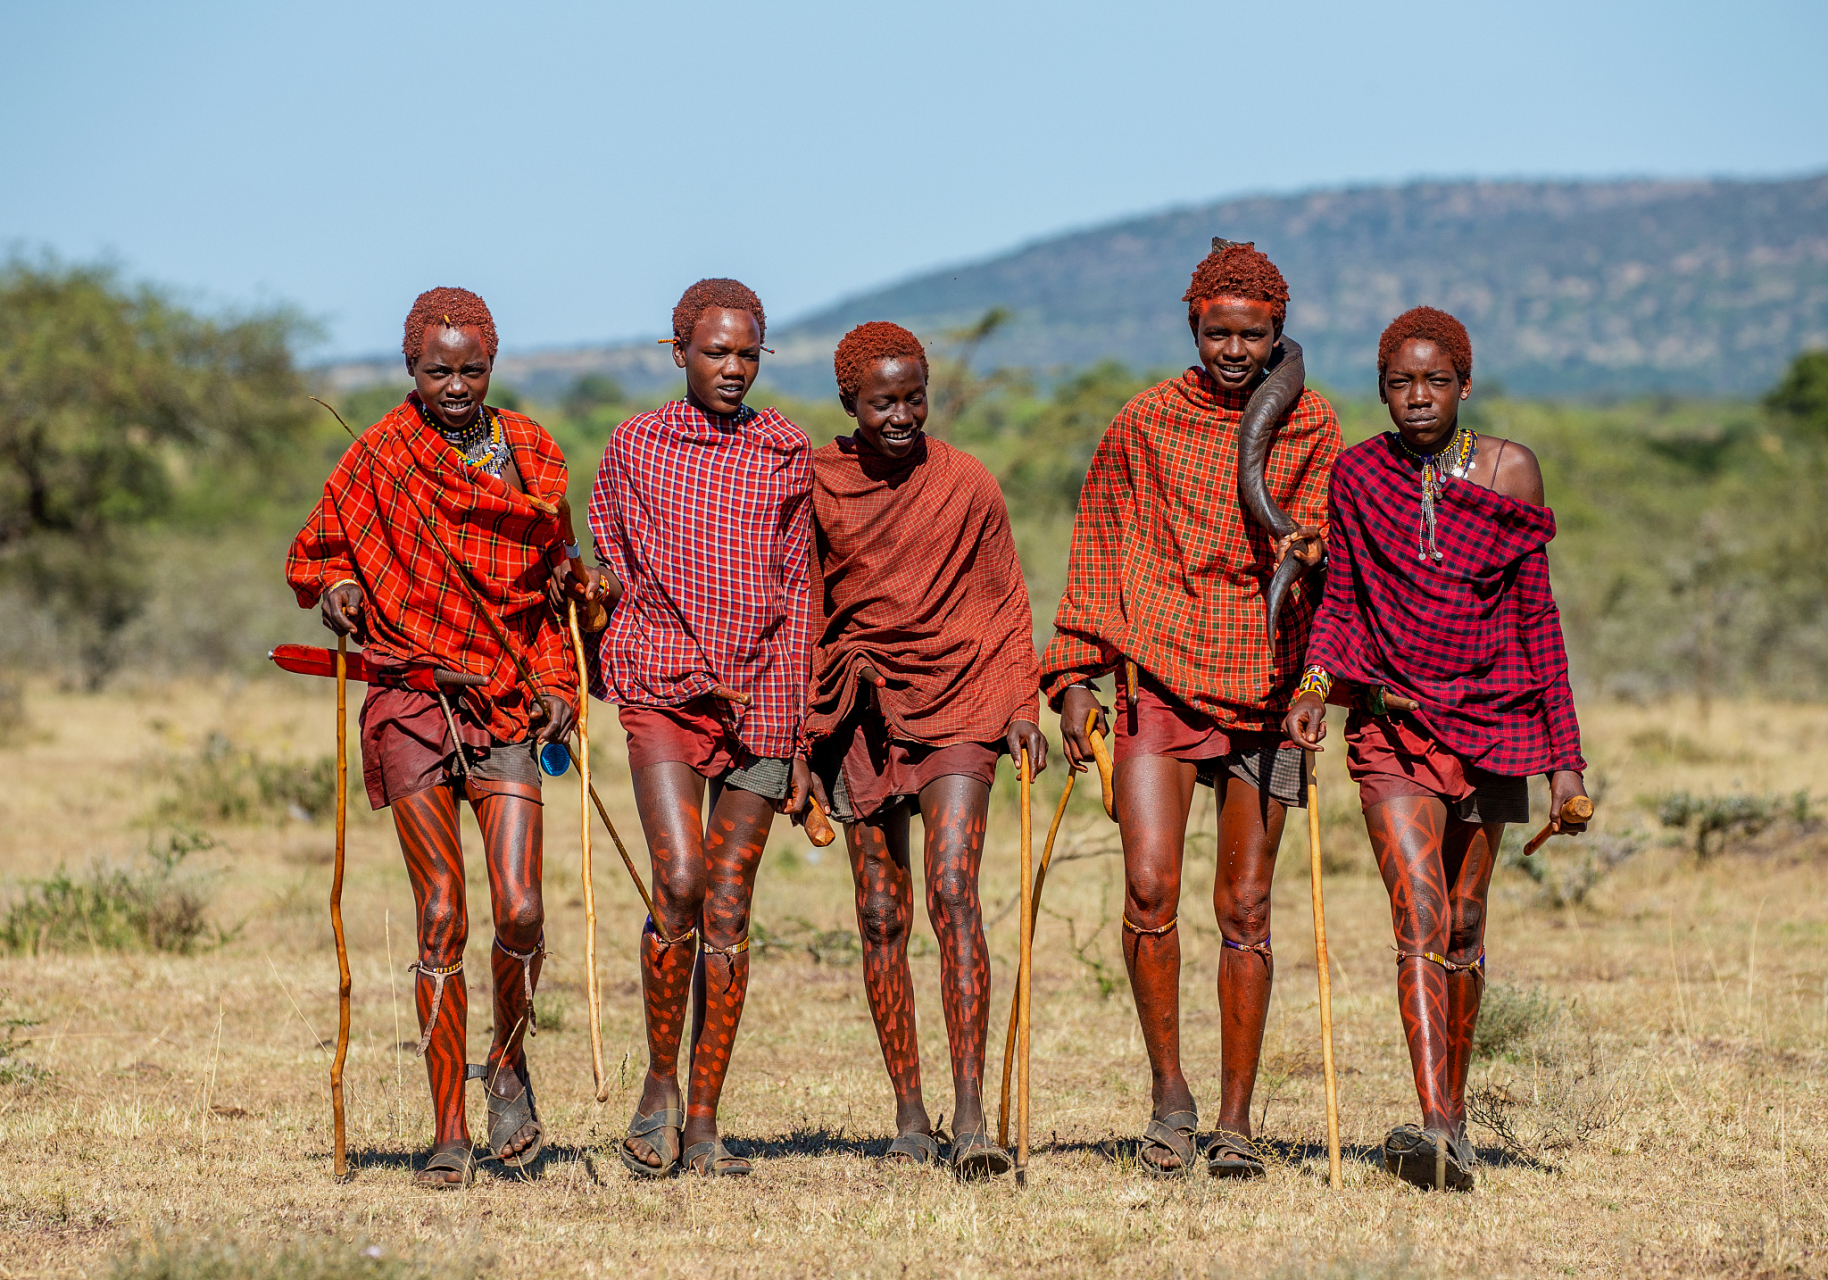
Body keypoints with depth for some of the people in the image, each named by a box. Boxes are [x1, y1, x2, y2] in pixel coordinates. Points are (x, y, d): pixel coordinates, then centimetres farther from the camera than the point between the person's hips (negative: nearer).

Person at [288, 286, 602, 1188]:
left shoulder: (535, 459, 10)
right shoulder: (377, 460, 2)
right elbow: (311, 555, 13)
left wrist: (559, 684, 7)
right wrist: (333, 589, -10)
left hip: (508, 706, 2)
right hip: (411, 704, -2)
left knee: (520, 911, -11)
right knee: (441, 920, -4)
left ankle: (509, 1064, 18)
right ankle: (448, 1133, 3)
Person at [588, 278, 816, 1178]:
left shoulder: (786, 455, 7)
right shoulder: (634, 447, 5)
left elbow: (799, 595, 8)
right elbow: (609, 570, 15)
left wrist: (800, 732, 5)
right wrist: (600, 676, 11)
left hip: (759, 696, 1)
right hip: (663, 687, -1)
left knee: (729, 909, 1)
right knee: (679, 883, -17)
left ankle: (704, 1120, 7)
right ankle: (658, 1085, 1)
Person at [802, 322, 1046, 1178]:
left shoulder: (967, 486, 0)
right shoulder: (815, 486, 2)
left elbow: (1006, 608, 8)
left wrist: (1019, 707, -2)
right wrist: (793, 726, 8)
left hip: (957, 707, -2)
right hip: (857, 712, 2)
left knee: (952, 891, -17)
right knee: (881, 916, 4)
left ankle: (971, 1116, -20)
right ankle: (908, 1117, 14)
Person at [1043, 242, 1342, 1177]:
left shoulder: (1310, 429, 8)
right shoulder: (1144, 425, 7)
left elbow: (1316, 536, 1)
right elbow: (1099, 555, 12)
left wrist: (1302, 545, -23)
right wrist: (1076, 677, 7)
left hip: (1264, 687, 0)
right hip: (1158, 679, 0)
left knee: (1244, 908, 2)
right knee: (1149, 889, -13)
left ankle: (1235, 1121, 10)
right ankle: (1169, 1093, 3)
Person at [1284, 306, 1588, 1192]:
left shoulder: (1508, 472, -1)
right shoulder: (1356, 476, 1)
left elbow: (1537, 618, 2)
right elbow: (1341, 601, 8)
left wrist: (1564, 757, 1)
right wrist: (1313, 683, -12)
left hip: (1491, 720, 1)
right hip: (1391, 722, -1)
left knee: (1463, 925, 9)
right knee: (1418, 918, -16)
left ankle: (1453, 1117, 26)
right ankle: (1434, 1132, -26)